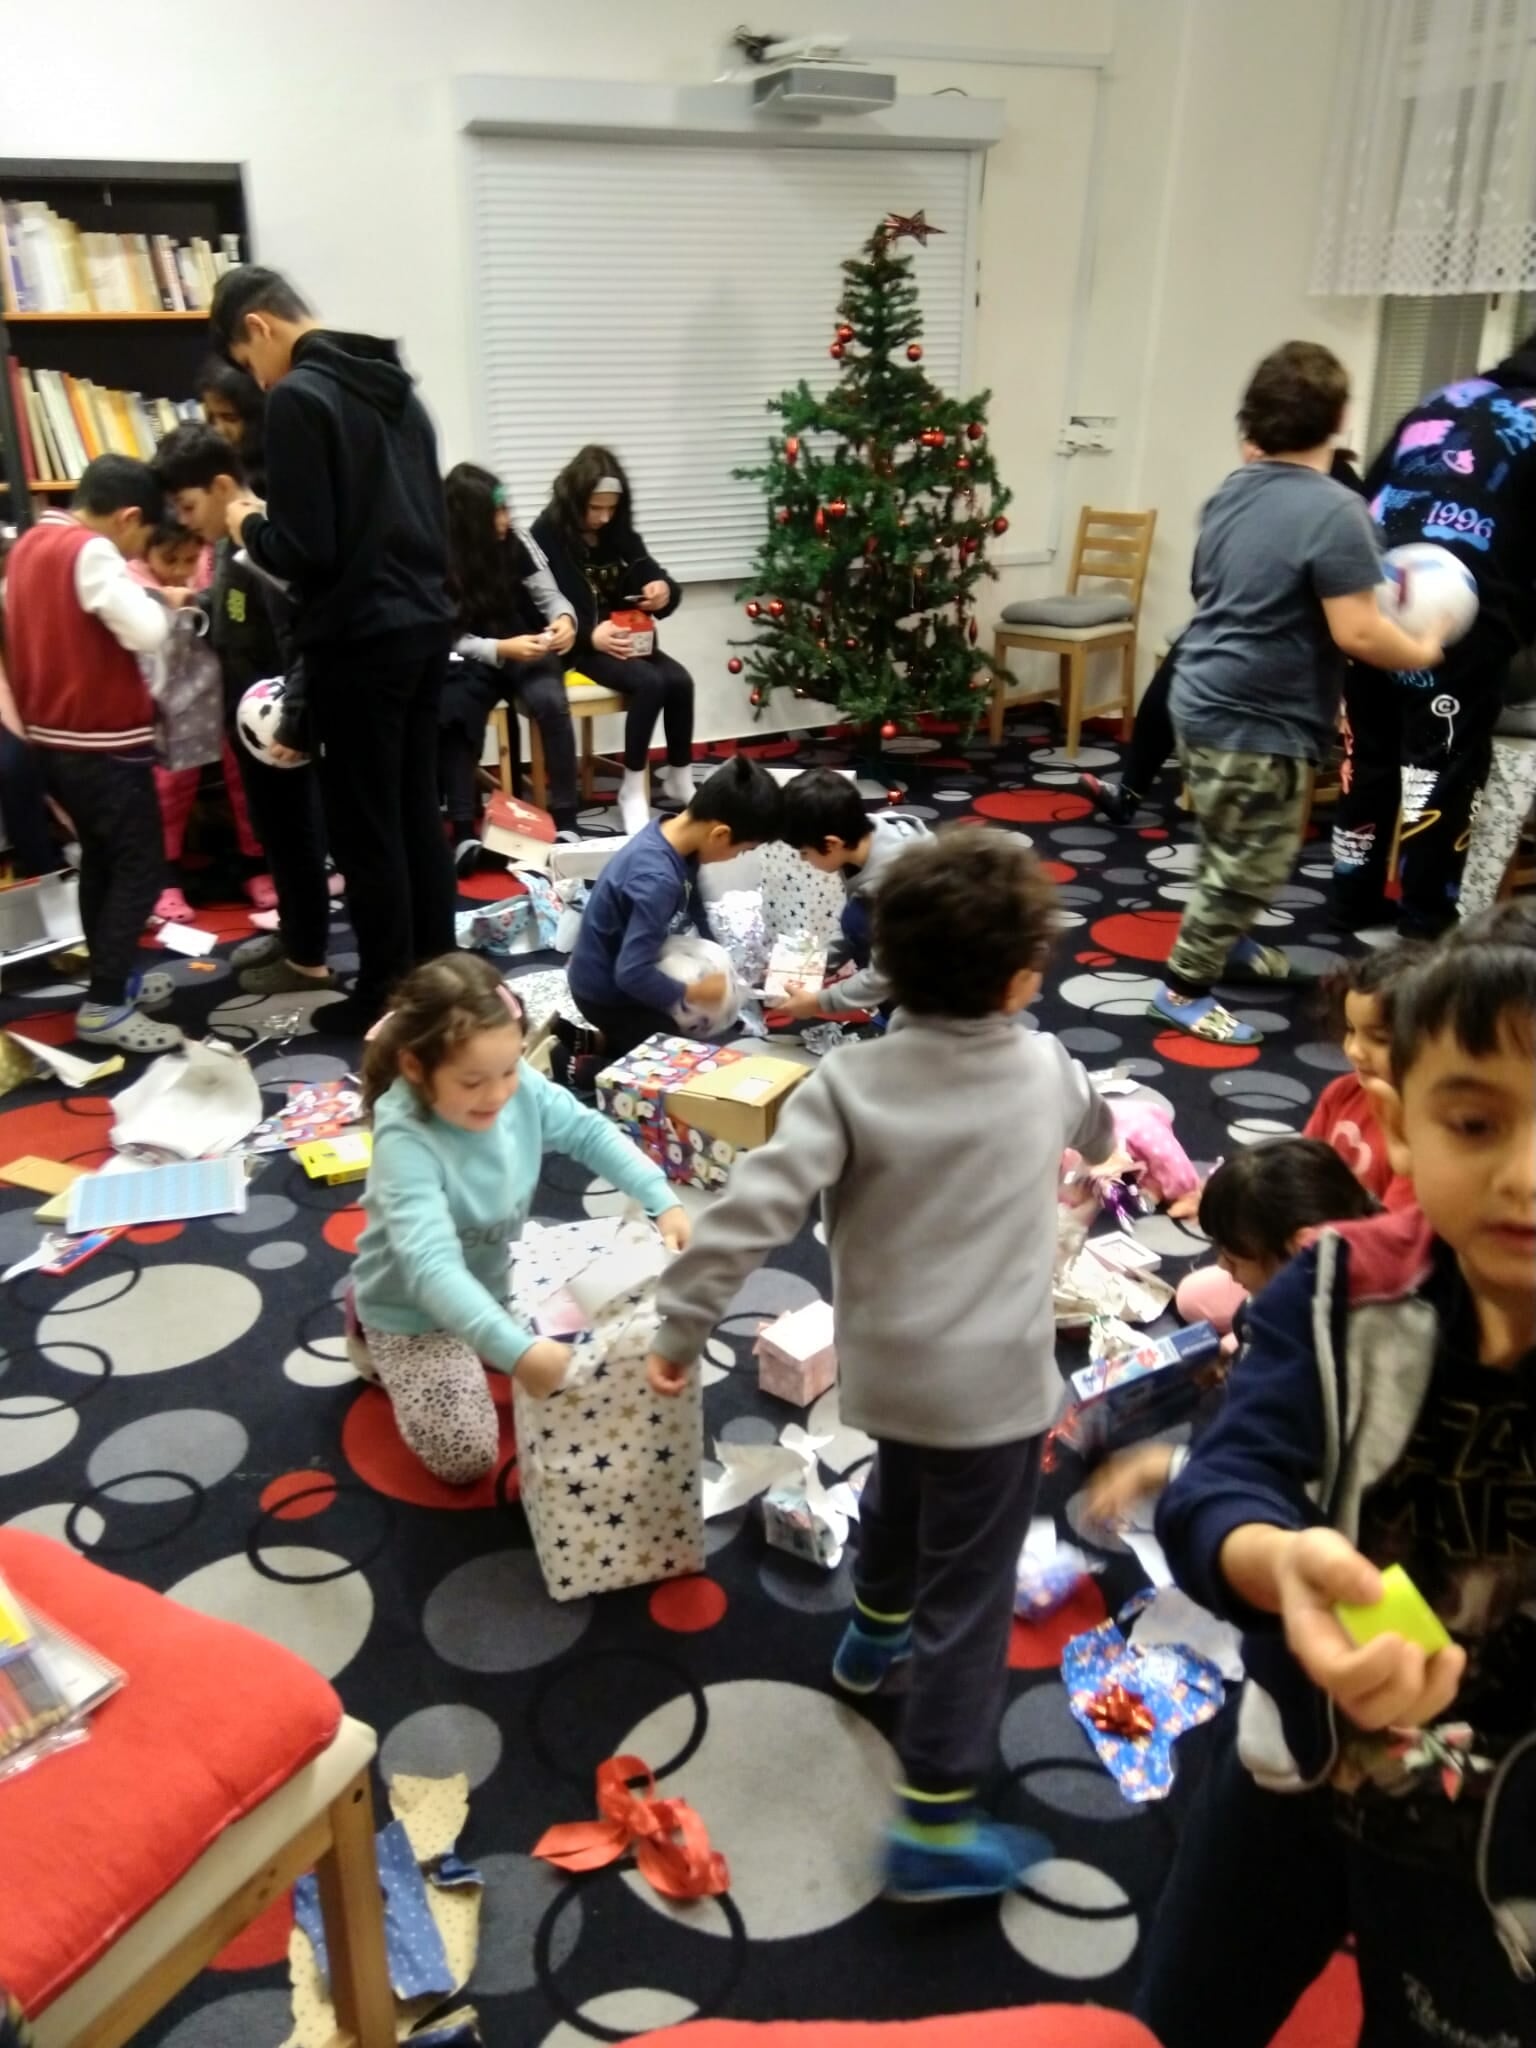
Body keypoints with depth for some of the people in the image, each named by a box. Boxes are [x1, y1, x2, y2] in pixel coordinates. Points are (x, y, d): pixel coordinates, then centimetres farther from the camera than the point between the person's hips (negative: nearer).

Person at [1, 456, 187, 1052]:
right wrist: (161, 599, -6)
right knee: (139, 868, -2)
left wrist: (128, 591, 11)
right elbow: (146, 633, -26)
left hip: (53, 737, 9)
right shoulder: (91, 552, -18)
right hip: (104, 741, -9)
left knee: (100, 860, 19)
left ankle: (112, 980, 29)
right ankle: (103, 1007, -2)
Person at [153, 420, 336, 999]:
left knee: (295, 838, 2)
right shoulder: (231, 546, 9)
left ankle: (309, 960, 13)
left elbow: (300, 642, -26)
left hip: (278, 730, -10)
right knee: (274, 835, 20)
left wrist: (295, 724, -28)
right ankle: (292, 930, 35)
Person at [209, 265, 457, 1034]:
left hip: (359, 641, -8)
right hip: (424, 626, 9)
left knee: (365, 831, 1)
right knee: (418, 814, 14)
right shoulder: (394, 387, 15)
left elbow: (305, 551, -18)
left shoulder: (298, 397, -12)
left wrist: (249, 526, 1)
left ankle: (386, 999, 9)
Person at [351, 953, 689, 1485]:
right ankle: (383, 1348, 16)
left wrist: (664, 1202, -15)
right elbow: (432, 1267, -47)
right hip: (417, 1311, -6)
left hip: (502, 1282, 6)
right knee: (466, 1458, -8)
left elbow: (590, 1133, -4)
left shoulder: (522, 1088, -20)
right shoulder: (406, 1143, -37)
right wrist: (515, 1350, -56)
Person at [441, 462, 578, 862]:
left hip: (526, 652, 2)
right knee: (450, 714, -32)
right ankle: (464, 832, -30)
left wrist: (564, 618, -22)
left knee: (551, 702, -30)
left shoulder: (518, 542, -5)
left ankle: (565, 821, -24)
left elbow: (550, 595, 2)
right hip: (472, 661, -1)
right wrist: (500, 649, -26)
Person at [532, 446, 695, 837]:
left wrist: (664, 590, -18)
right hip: (578, 643, -5)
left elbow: (653, 576, 9)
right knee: (650, 682, -29)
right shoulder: (548, 535, -8)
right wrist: (590, 634, -32)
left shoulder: (620, 533, 8)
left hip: (625, 638, 6)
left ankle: (679, 779, -1)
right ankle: (632, 790, -18)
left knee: (680, 681, -20)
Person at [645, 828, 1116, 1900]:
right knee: (969, 1593, 9)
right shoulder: (1048, 1070, -8)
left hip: (882, 1368, 3)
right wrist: (1088, 1146, 40)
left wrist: (680, 1330, -10)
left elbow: (752, 1210, -22)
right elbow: (1099, 1139, 16)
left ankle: (876, 1634, 58)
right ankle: (934, 1825, 16)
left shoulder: (851, 1080, -14)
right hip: (993, 1382, -2)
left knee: (899, 1499, 32)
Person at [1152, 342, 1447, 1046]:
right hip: (1256, 722, -9)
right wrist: (1423, 652, -3)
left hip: (1205, 700, 9)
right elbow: (1357, 633, -23)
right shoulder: (1334, 510, -19)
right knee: (1249, 864, 4)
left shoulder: (1232, 491, 6)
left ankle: (1223, 944, 42)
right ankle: (1184, 988, 12)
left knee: (1233, 852, 25)